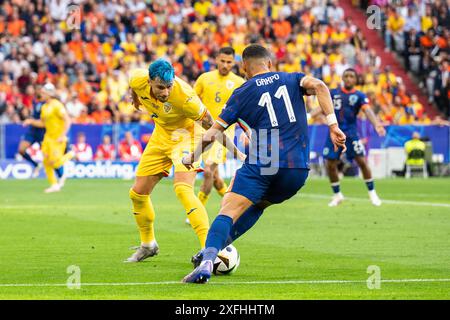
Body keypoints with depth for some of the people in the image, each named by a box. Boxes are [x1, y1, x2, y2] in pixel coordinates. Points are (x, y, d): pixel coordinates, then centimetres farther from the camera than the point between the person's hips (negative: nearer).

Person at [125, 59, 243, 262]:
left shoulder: (184, 96, -35)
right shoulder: (138, 80, -23)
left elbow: (209, 124, -21)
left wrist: (234, 150, -15)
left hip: (184, 137, -6)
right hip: (160, 137, 6)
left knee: (183, 190, -29)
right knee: (138, 193, 10)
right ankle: (148, 245, 32)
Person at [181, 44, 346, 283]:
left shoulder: (242, 93, 10)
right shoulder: (292, 80, 16)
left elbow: (211, 135, 9)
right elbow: (319, 86, -6)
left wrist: (193, 156, 25)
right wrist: (333, 125, -9)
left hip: (261, 166, -4)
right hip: (298, 170, 4)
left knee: (229, 212, -10)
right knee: (257, 204, 27)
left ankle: (207, 261, -34)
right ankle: (213, 249, 21)